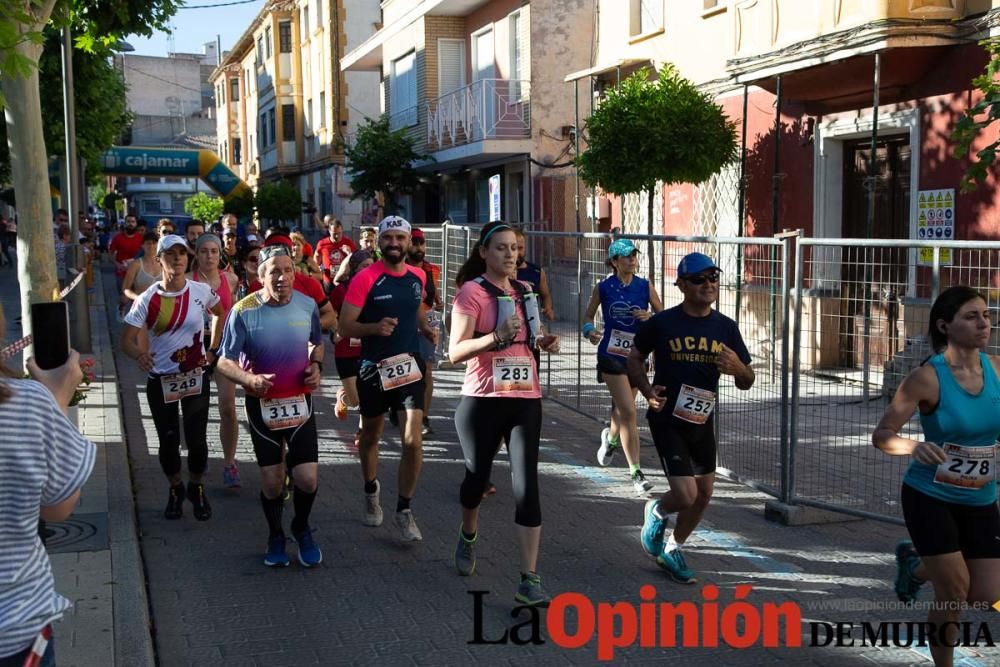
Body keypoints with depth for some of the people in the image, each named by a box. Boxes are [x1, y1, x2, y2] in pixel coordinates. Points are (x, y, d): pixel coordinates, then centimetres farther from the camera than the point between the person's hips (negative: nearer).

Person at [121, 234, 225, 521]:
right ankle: (175, 490, 32)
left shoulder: (201, 291, -6)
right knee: (168, 441, 7)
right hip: (161, 381, 0)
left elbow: (220, 314, 14)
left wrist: (212, 350, 8)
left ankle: (197, 489, 25)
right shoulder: (148, 299, -11)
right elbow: (126, 339, -14)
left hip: (195, 377, 1)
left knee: (196, 439, 0)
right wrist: (139, 354, -36)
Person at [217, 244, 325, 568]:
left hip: (299, 400, 1)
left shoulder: (308, 305, -7)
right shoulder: (244, 311, -16)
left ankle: (302, 528, 27)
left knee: (308, 479, -4)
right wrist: (250, 379, -31)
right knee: (271, 481, 8)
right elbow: (225, 362, -12)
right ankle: (275, 535, 34)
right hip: (262, 403, -1)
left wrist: (316, 366, -8)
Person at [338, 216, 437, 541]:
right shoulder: (365, 279, -12)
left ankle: (404, 511, 4)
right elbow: (344, 327, -13)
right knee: (370, 435, 18)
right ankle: (371, 490, 45)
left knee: (413, 441, -11)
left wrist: (424, 328, 6)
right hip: (374, 368, -2)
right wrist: (375, 327, -30)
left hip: (409, 366, 2)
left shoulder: (418, 277, 4)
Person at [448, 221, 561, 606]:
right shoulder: (472, 291, -7)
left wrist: (544, 342, 6)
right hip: (482, 401, -4)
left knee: (526, 486, -6)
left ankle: (529, 581, -6)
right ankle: (468, 537, 44)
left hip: (526, 400, 4)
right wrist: (497, 336, -28)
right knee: (477, 476, 11)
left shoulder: (524, 291, 12)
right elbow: (455, 352, -14)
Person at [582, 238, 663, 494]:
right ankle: (636, 472, -9)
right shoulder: (603, 288, -3)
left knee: (622, 409, 20)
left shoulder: (645, 286, 1)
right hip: (611, 355, -3)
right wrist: (589, 331, -11)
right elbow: (589, 314, 9)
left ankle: (611, 437, 55)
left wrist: (650, 316, -17)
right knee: (628, 412, -13)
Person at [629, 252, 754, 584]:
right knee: (686, 496, -14)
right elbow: (634, 360, 4)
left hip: (703, 421, 5)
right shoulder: (662, 323, -10)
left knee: (704, 494, 12)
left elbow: (747, 383, 5)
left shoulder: (726, 328, 0)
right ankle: (657, 512, 23)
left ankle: (672, 550, 36)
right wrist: (648, 391, -13)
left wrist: (738, 368, -18)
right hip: (667, 420, -5)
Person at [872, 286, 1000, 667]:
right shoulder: (927, 378, -18)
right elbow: (881, 436, -15)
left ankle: (915, 564, 35)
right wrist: (913, 447, -35)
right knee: (955, 589, -5)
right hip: (930, 497, -5)